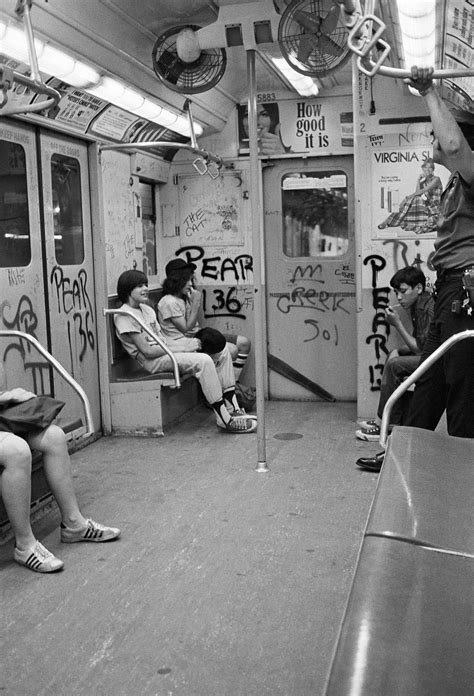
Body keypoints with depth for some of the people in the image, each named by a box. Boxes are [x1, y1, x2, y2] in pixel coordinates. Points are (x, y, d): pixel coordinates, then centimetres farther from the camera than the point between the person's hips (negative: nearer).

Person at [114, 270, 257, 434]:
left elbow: (163, 339, 14)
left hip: (166, 351, 9)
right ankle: (224, 419, -24)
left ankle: (232, 409, -1)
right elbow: (147, 350, -17)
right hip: (154, 361, -9)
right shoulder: (124, 316, -11)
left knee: (222, 351, 0)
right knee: (204, 361, -30)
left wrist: (186, 343, -5)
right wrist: (181, 348, -16)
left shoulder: (147, 309, 19)